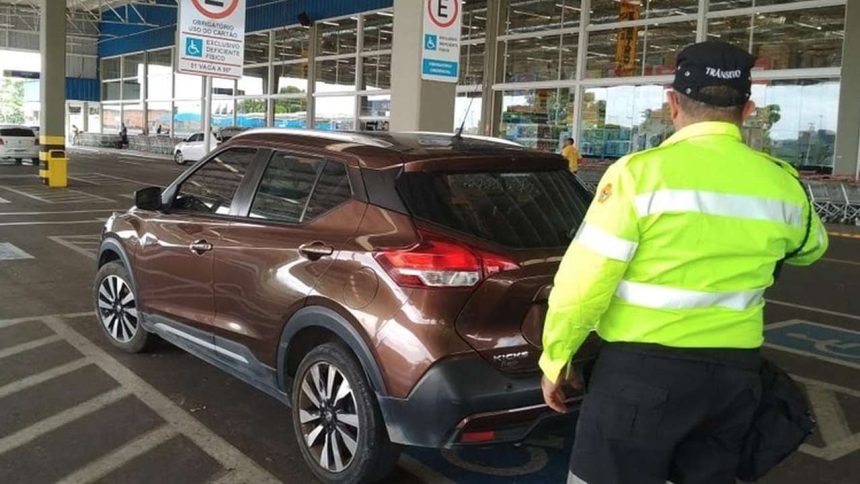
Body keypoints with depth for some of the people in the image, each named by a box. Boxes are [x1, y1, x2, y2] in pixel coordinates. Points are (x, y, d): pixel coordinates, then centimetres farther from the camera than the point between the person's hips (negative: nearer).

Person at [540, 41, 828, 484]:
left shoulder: (641, 172, -13)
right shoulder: (781, 183, 3)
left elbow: (583, 281, -13)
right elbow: (810, 248, 24)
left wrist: (556, 359, -1)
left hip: (643, 368, -5)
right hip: (736, 371, 6)